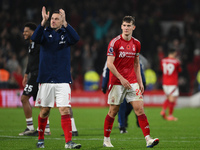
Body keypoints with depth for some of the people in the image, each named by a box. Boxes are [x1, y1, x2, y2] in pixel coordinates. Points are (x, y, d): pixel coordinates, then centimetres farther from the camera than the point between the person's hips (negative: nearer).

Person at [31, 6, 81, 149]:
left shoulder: (65, 33, 5)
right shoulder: (45, 33, 5)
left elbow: (76, 38, -17)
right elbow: (35, 38, -17)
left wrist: (65, 23, -28)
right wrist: (43, 22, -30)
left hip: (63, 80, 0)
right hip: (46, 79, 1)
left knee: (65, 110, -10)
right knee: (44, 111, 7)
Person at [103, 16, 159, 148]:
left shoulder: (136, 44, 8)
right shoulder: (115, 43, -7)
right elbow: (109, 64, -11)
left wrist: (140, 82, 12)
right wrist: (121, 78, -17)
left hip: (132, 82, 4)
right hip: (117, 82, -4)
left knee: (139, 108, -8)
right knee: (113, 111, 3)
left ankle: (148, 139, -14)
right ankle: (106, 140, 17)